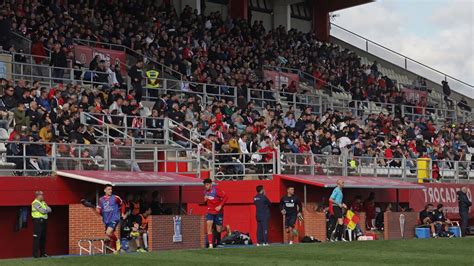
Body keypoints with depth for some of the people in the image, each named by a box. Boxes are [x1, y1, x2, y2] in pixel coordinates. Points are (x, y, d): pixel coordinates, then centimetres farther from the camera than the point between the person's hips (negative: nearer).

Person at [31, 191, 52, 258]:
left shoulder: (43, 203, 19)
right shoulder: (35, 203, -8)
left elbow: (49, 210, 9)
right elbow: (42, 211, -17)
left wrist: (45, 210, -10)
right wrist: (47, 210, 2)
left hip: (44, 221, 8)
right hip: (38, 220, -8)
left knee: (43, 237, 10)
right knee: (37, 237, -8)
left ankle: (43, 252, 16)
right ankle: (36, 254, -7)